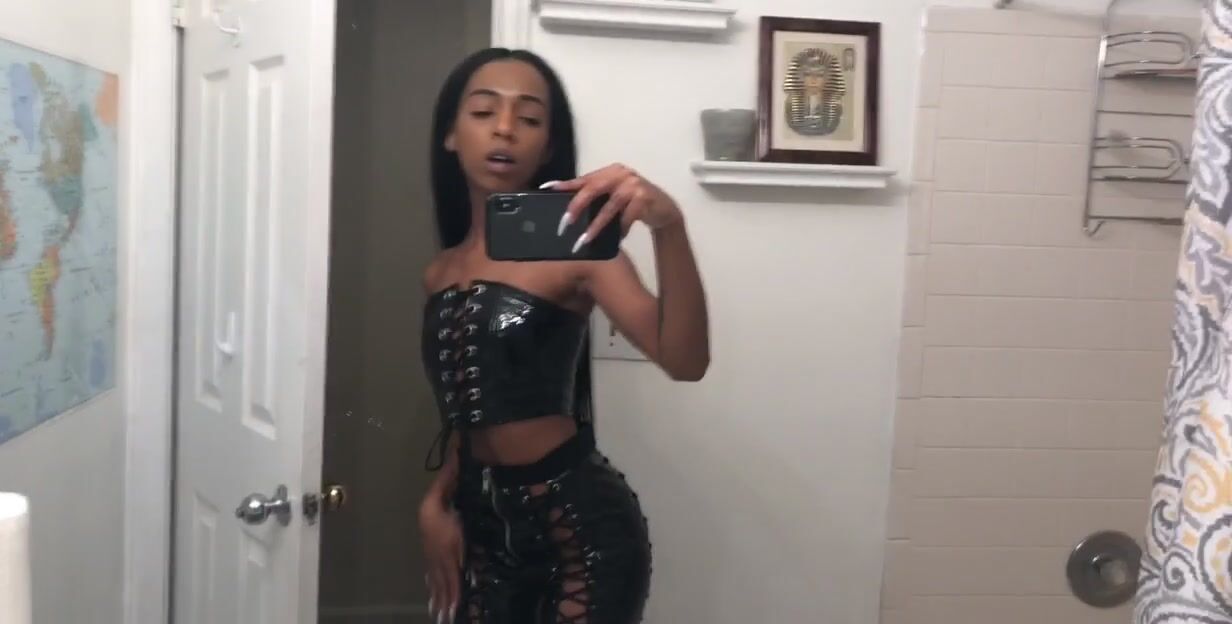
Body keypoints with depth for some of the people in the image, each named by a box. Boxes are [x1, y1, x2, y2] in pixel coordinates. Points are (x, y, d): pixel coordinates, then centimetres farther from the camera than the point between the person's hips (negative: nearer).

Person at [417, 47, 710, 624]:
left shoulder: (572, 246, -10)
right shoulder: (439, 274, 6)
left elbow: (684, 361, -26)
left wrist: (668, 227, -39)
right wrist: (436, 502, 0)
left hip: (579, 524, -5)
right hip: (482, 523, 5)